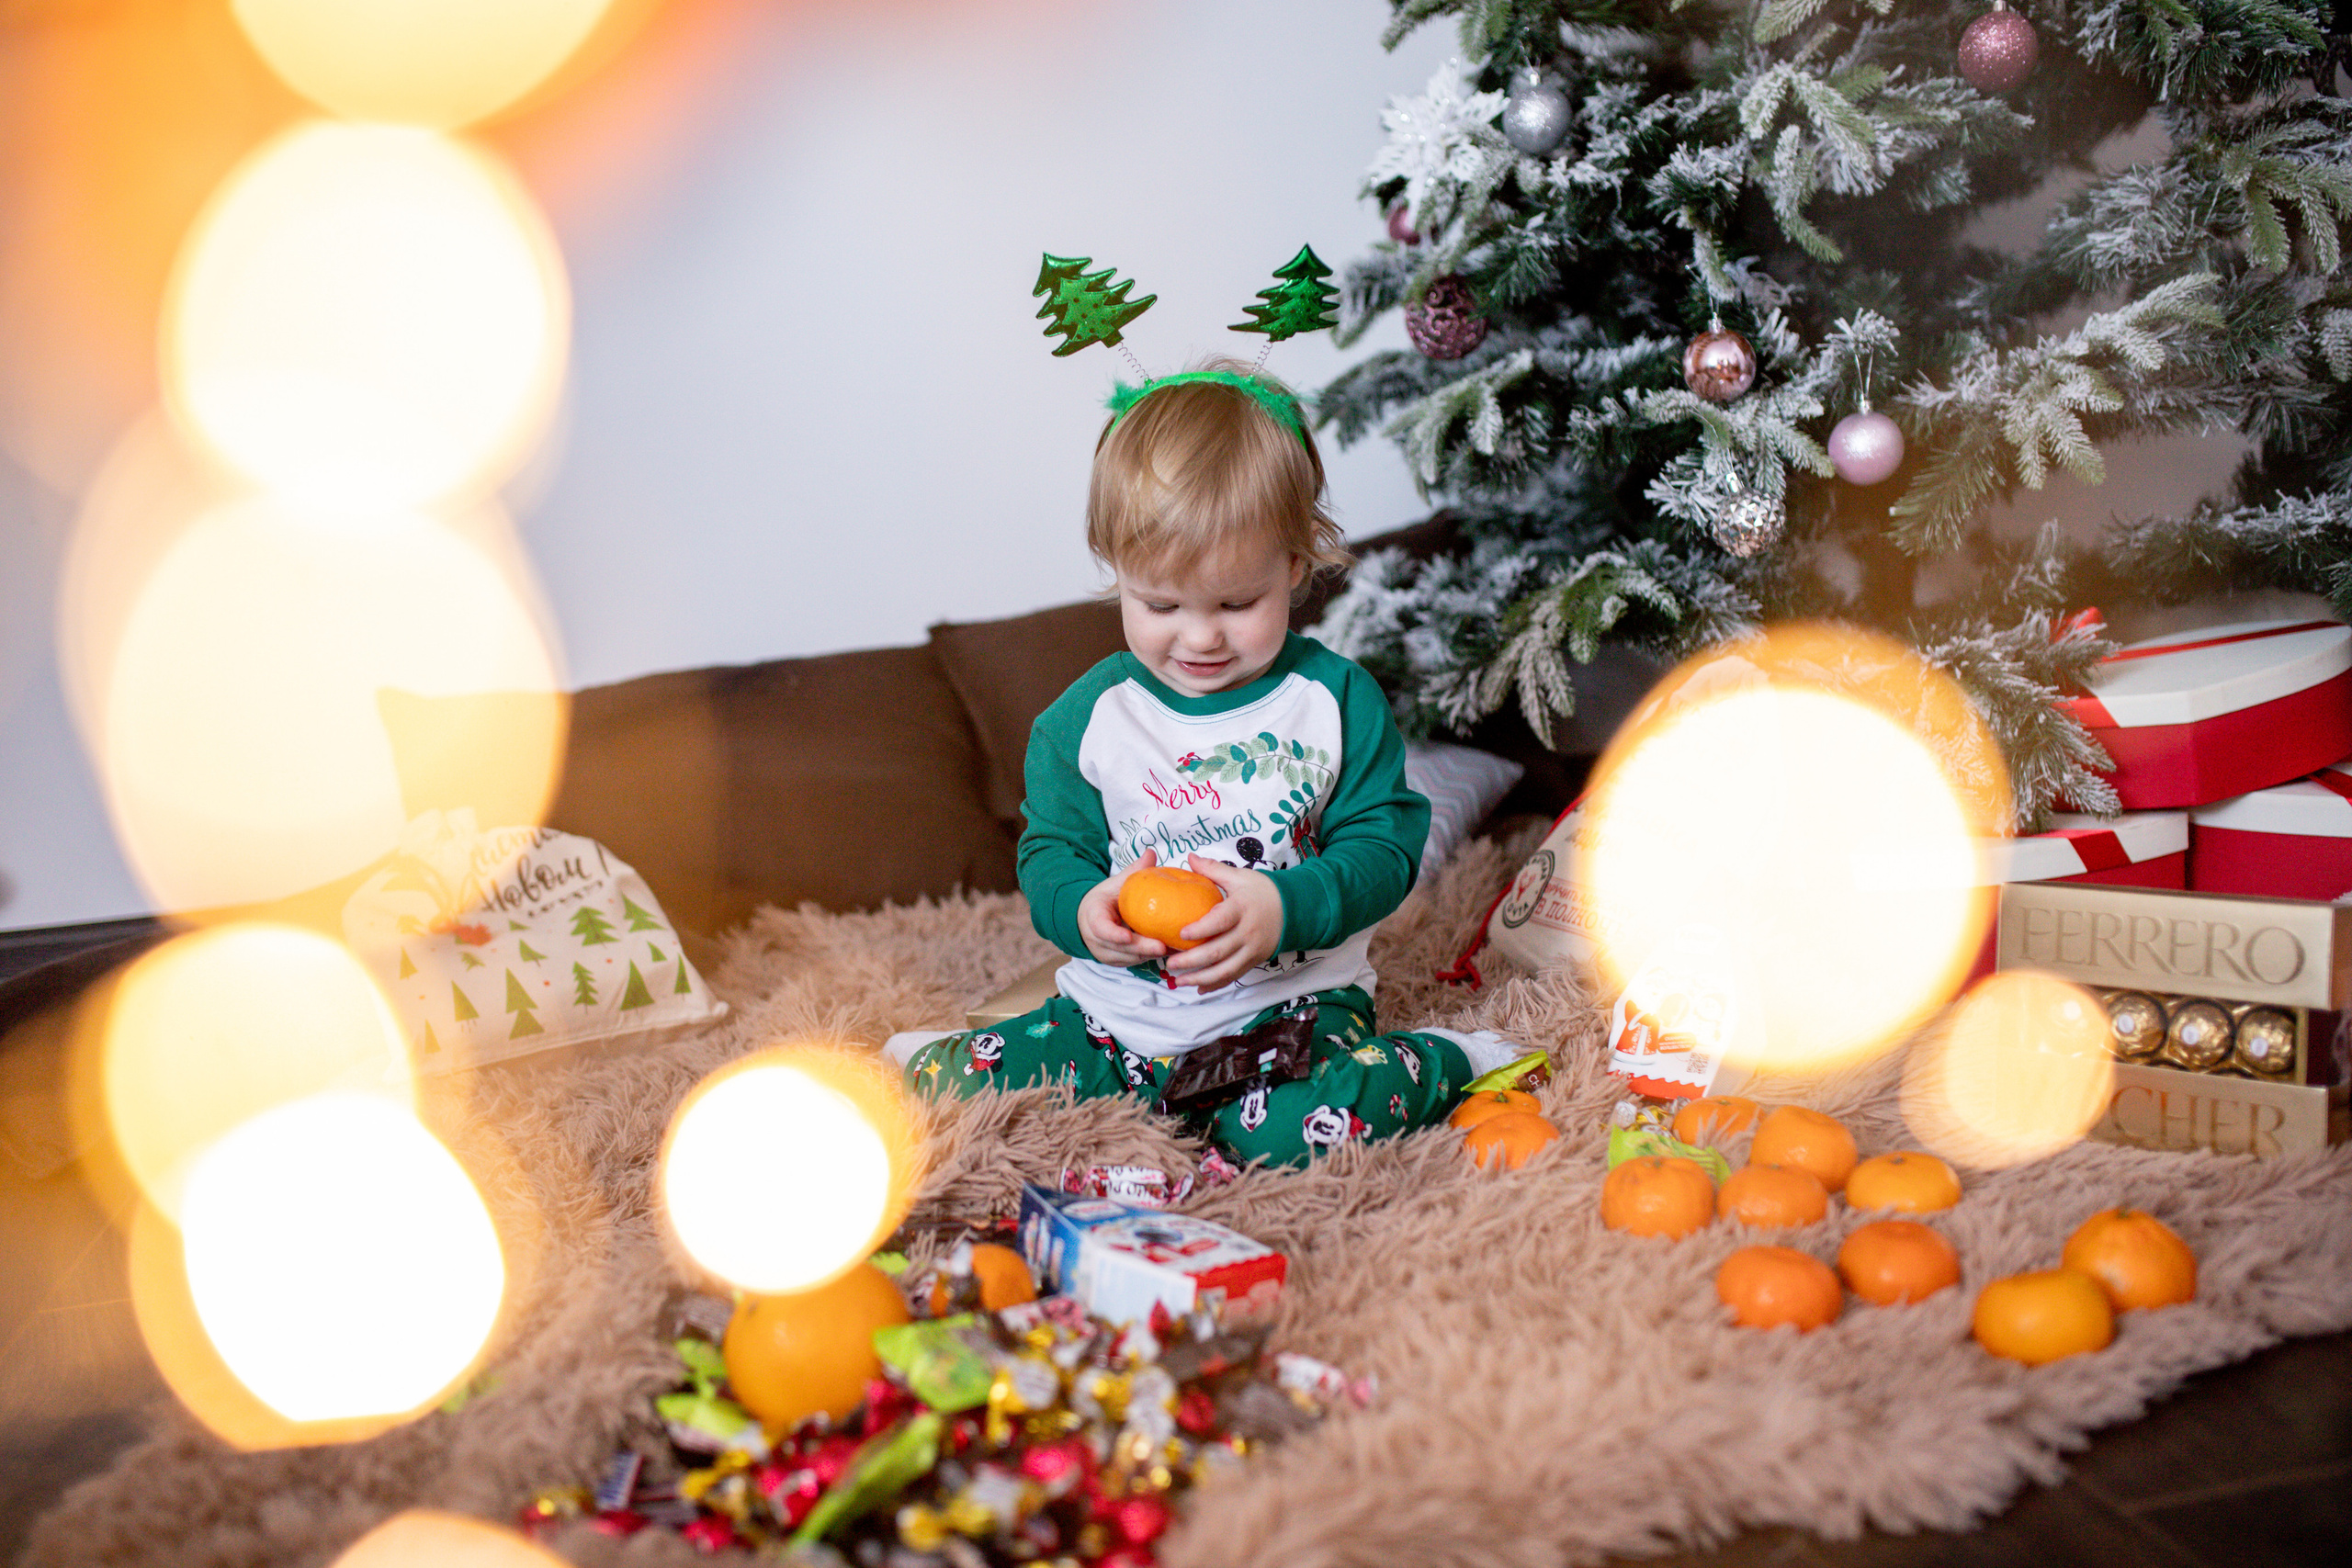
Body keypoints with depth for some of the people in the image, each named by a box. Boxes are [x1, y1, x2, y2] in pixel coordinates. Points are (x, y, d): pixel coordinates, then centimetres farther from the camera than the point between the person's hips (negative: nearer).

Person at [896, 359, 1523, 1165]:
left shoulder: (1337, 698, -3)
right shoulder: (1085, 716, -1)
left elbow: (1385, 844, -5)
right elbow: (1051, 848, 6)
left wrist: (1283, 908, -24)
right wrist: (1082, 909, -19)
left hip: (1293, 1002, -2)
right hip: (1117, 1013, 2)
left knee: (1290, 1131, -33)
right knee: (940, 1088, -16)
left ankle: (1438, 1066, -4)